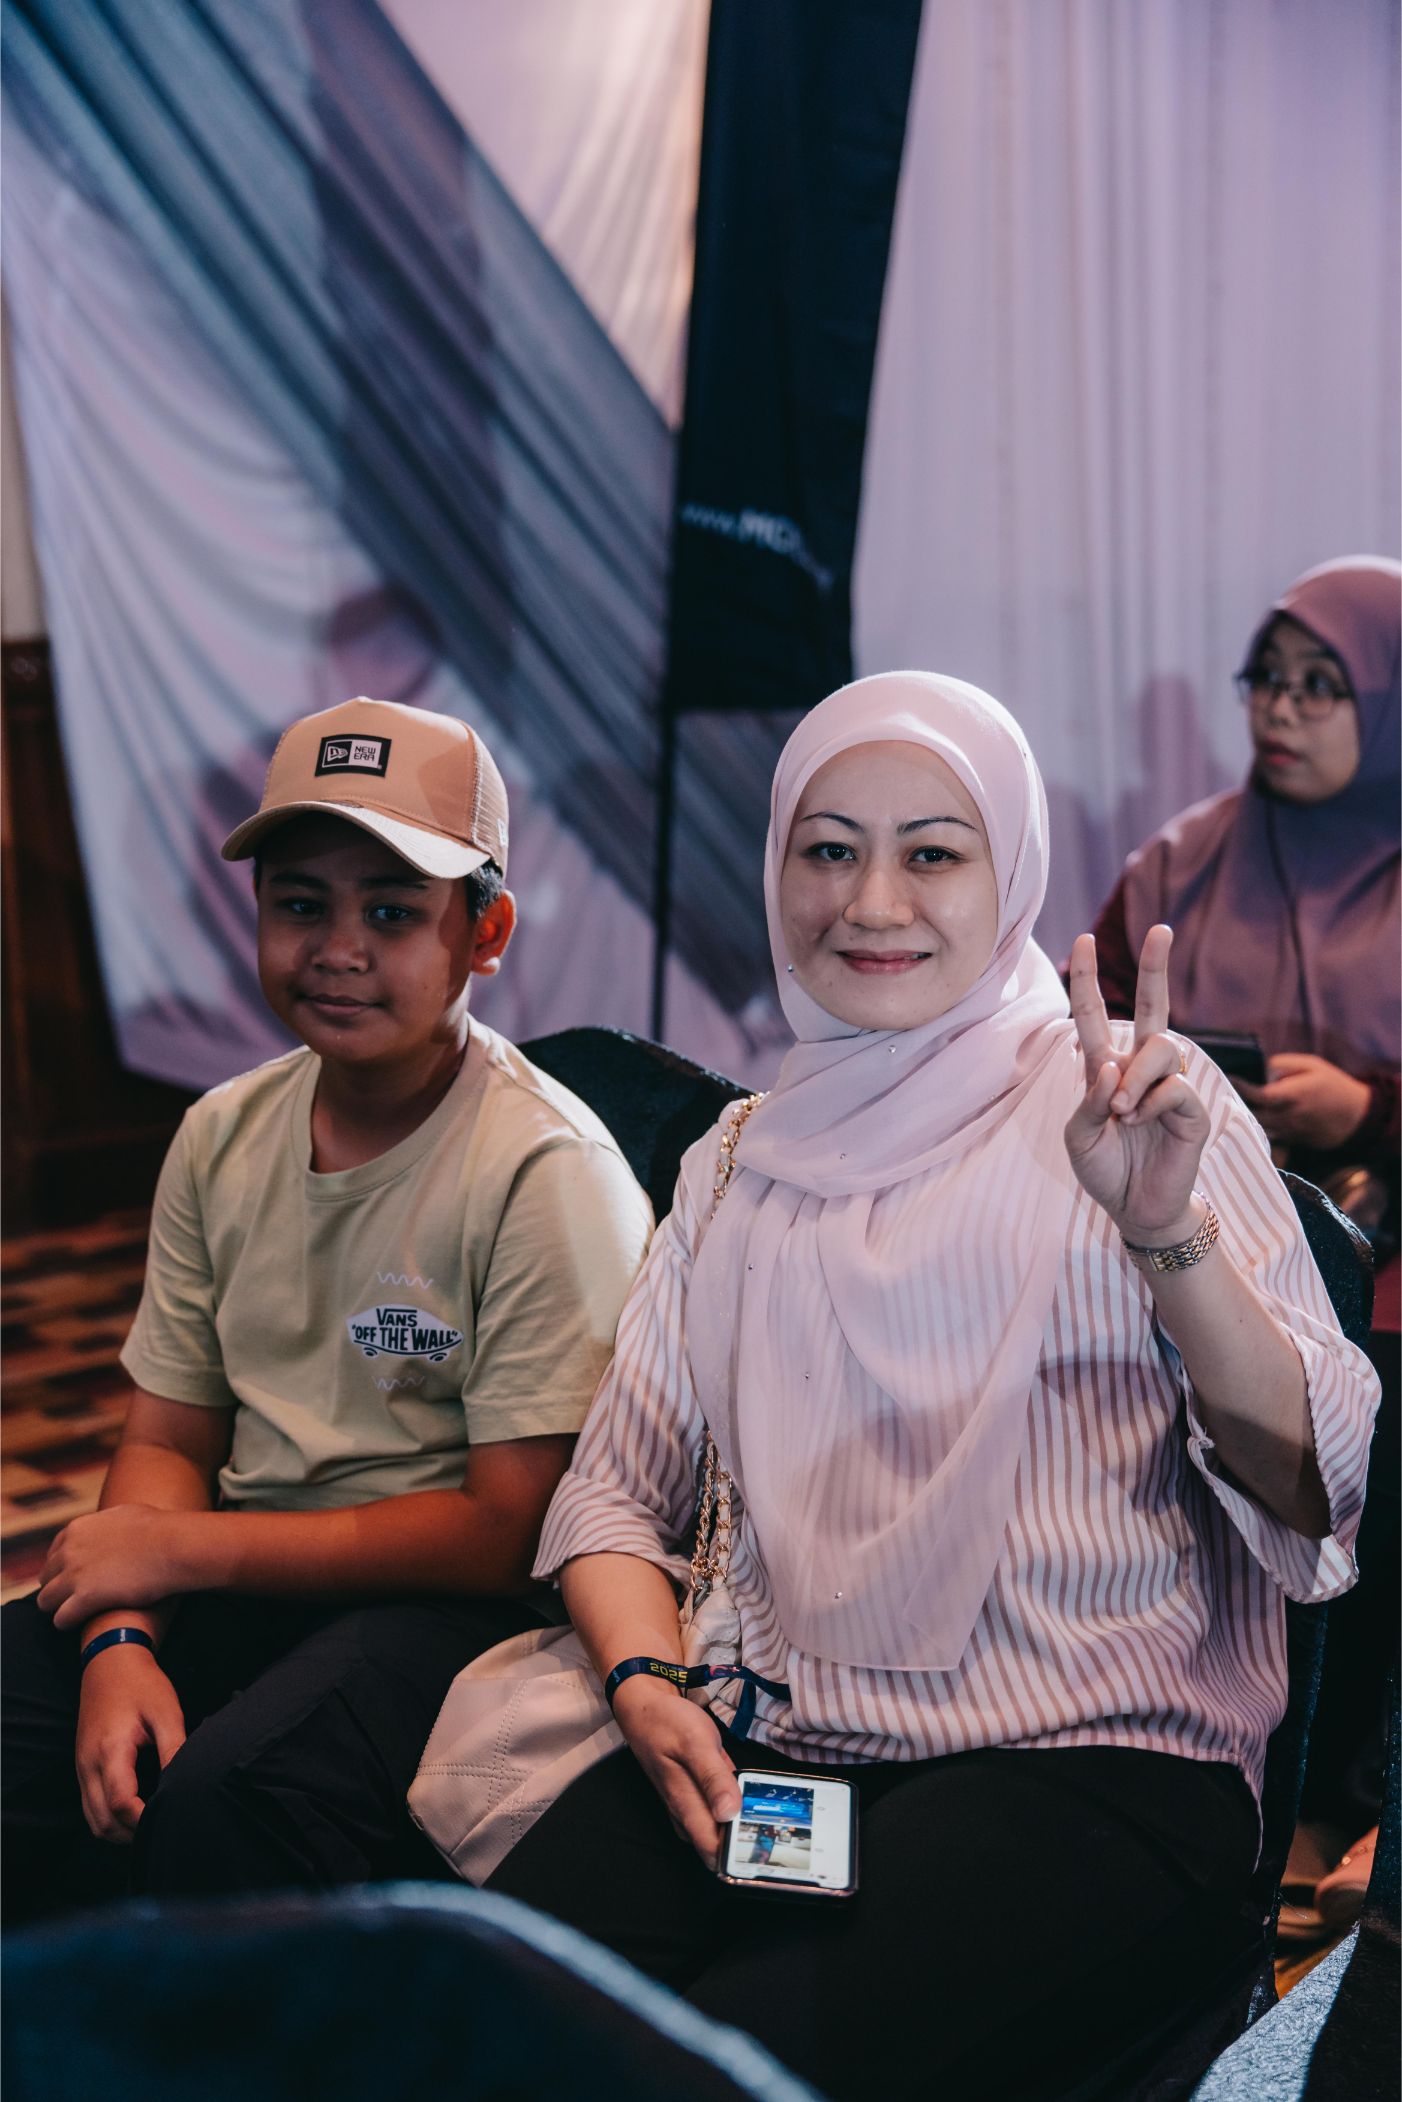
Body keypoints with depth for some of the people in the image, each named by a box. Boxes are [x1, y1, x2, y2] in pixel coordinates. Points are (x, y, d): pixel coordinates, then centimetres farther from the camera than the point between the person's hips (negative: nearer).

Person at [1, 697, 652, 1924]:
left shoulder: (548, 1173, -13)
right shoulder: (224, 1140, 8)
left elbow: (512, 1531, -15)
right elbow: (169, 1441, 11)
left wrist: (180, 1548, -12)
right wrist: (123, 1642, -10)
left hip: (458, 1600, -6)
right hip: (235, 1585, 6)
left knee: (218, 1810, -33)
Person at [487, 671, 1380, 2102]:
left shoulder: (1132, 1109, 4)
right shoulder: (740, 1166, 16)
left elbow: (1320, 1487, -6)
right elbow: (615, 1488, 15)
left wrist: (1169, 1231, -22)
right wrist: (645, 1686, -6)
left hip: (1099, 1765, -3)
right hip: (772, 1752, 4)